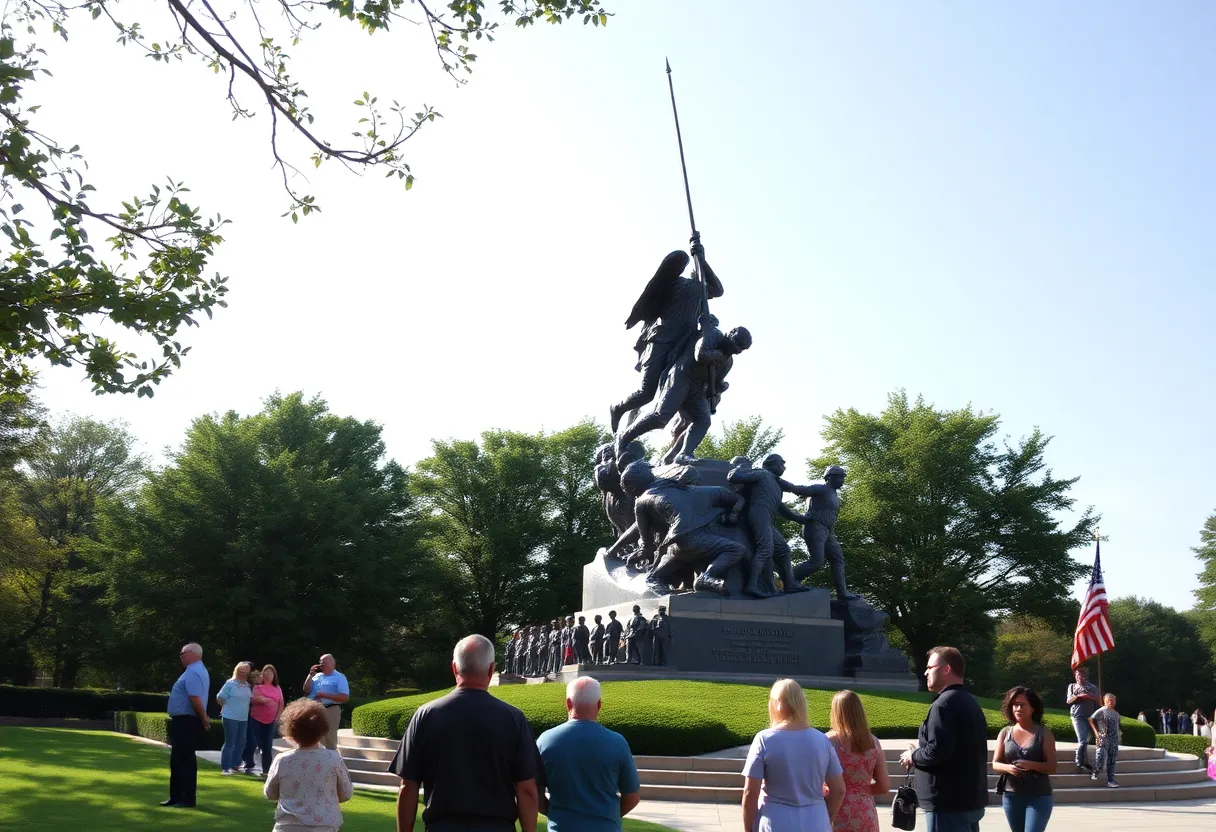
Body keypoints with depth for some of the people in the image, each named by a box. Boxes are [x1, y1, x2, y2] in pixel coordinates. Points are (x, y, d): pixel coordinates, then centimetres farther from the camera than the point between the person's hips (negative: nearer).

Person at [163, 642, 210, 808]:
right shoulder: (196, 671, 17)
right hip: (184, 721, 11)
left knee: (185, 760, -5)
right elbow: (194, 698, 17)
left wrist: (204, 720, -19)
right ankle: (177, 797, 23)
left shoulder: (193, 673, -19)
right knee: (178, 760, 16)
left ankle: (187, 799, -1)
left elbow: (196, 698, -28)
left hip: (186, 722, -11)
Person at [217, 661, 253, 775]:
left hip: (243, 719, 7)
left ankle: (235, 765, 24)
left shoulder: (247, 685, 8)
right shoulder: (230, 683, -11)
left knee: (241, 743, 12)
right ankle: (225, 768, 1)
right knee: (229, 743, -4)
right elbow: (220, 698, -8)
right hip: (231, 718, -7)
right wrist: (228, 707, 3)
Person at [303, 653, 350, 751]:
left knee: (329, 741, -3)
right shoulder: (317, 676, 15)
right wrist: (311, 675, 3)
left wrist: (324, 695, -14)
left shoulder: (339, 677, -1)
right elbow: (306, 691, 10)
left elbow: (345, 697, -11)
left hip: (330, 710, -6)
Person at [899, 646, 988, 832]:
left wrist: (913, 756, -6)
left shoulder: (945, 703, -17)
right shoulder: (969, 702, 14)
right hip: (971, 799, 10)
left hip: (949, 803, -10)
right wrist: (923, 747, 13)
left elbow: (937, 752, -25)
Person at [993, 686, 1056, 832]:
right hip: (1012, 796, 4)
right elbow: (995, 764, 5)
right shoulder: (1005, 733, 5)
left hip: (1039, 797, -3)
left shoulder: (1043, 733, -2)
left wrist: (1031, 765, -23)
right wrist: (1008, 768, -17)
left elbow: (1052, 767, -5)